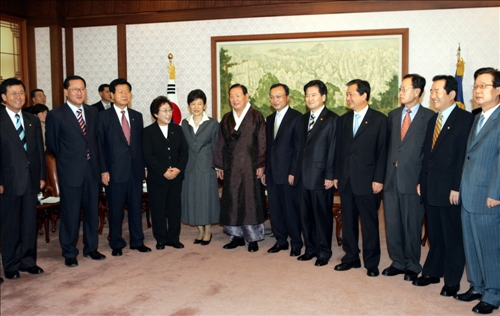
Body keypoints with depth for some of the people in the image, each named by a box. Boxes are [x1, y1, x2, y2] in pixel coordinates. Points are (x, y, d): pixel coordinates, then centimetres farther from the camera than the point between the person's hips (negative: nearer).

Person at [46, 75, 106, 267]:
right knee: (71, 214, 3)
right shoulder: (56, 115, -5)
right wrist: (67, 159, 7)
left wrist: (94, 158, 8)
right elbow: (51, 144, 1)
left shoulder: (93, 112, 9)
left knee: (92, 211, 12)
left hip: (92, 170, 4)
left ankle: (91, 248, 26)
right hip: (70, 172, -4)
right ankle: (69, 253, 18)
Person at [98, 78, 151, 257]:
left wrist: (144, 166, 6)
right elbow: (100, 145, -5)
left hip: (135, 170, 4)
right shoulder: (103, 117, -2)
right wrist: (103, 170, -10)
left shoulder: (137, 116, 11)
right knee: (115, 210, 5)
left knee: (136, 207, 10)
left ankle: (137, 242, 22)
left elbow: (140, 143, 11)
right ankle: (116, 244, 19)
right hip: (115, 170, -3)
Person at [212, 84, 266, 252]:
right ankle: (237, 236, 19)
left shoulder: (256, 116, -3)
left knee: (251, 202, 0)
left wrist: (261, 165, -11)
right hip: (231, 167, 4)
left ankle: (253, 238, 12)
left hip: (250, 167, -4)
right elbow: (220, 143, 11)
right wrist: (219, 166, 7)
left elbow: (262, 142, -7)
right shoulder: (226, 118, 10)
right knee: (232, 202, 7)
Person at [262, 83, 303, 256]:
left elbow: (298, 147, -11)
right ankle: (281, 240, 23)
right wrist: (265, 171, 11)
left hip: (288, 172, -6)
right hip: (272, 172, 7)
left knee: (291, 209, 2)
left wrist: (293, 172, -15)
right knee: (274, 209, 10)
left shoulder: (296, 117, -7)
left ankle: (296, 243, 16)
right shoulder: (270, 119, 15)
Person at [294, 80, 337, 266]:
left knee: (322, 215, 3)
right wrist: (296, 171, 9)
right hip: (303, 176, 6)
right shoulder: (303, 119, 15)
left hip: (321, 177, -6)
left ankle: (324, 252, 15)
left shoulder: (332, 119, -6)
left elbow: (333, 150, -10)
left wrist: (330, 176, -14)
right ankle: (310, 248, 24)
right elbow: (300, 147, 14)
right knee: (305, 214, 11)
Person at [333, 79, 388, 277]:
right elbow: (340, 149, 12)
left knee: (369, 223, 4)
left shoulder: (379, 119, -4)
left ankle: (371, 262, 16)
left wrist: (378, 179, -12)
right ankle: (351, 257, 24)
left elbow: (382, 152, -7)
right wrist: (336, 175, 8)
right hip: (346, 180, 5)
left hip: (367, 180, -5)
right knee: (348, 221, 11)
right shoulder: (344, 119, 12)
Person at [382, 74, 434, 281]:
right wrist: (384, 172, 5)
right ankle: (398, 262, 26)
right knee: (392, 224, 11)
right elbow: (388, 145, 13)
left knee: (412, 225, 6)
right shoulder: (393, 115, 12)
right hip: (391, 178, 5)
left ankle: (412, 266, 23)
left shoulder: (429, 117, -4)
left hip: (413, 179, -5)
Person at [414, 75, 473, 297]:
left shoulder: (465, 119, -10)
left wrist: (456, 187, -18)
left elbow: (464, 156, -15)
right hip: (429, 187, 7)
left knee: (452, 237, 5)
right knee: (434, 234, 16)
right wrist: (421, 181, 11)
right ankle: (432, 272, 28)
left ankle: (452, 280, 17)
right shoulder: (433, 119, 15)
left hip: (449, 190, -7)